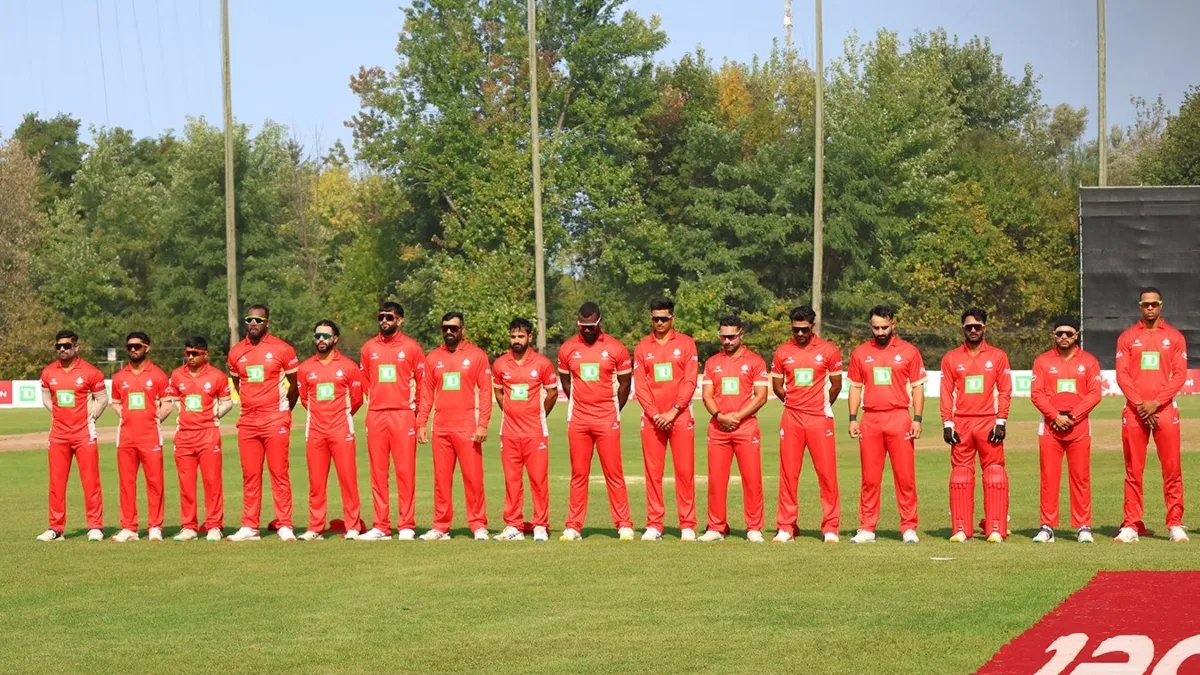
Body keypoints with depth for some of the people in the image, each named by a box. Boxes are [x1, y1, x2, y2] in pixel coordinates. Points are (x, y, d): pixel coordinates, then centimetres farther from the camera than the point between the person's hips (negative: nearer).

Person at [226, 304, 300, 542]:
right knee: (250, 476, 5)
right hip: (248, 422, 4)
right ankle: (249, 527, 8)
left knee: (279, 474, -4)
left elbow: (295, 384, 7)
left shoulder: (282, 349, -3)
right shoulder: (236, 352, 8)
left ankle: (285, 526, -2)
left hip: (275, 421, -4)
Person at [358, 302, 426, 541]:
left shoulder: (411, 347, 3)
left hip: (403, 415, -3)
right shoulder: (369, 348, 11)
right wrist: (374, 402, 12)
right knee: (378, 472, 3)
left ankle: (406, 526, -3)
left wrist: (415, 406, 3)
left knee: (405, 471, -5)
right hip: (375, 416, 3)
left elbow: (423, 382, 6)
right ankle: (381, 527, 5)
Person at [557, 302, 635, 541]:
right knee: (578, 474, 5)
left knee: (614, 473, -2)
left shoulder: (616, 349, -3)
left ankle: (624, 525, 0)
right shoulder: (568, 349, 4)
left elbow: (625, 383, 7)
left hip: (607, 420, -2)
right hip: (578, 420, 2)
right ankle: (573, 526, 7)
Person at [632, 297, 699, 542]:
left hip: (680, 416, -2)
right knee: (653, 471, 1)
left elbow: (690, 381, -3)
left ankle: (687, 525, 0)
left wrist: (673, 412, -11)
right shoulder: (642, 347, 9)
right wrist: (655, 414, -7)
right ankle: (653, 525, 4)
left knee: (685, 471, -3)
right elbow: (639, 385, 4)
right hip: (652, 418, 2)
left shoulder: (685, 343, 4)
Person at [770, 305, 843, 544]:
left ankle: (830, 528, 2)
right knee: (788, 473, 2)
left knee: (827, 473, -3)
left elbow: (836, 385, 9)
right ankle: (786, 528, 7)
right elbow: (777, 386, 15)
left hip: (819, 418, -2)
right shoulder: (783, 352, 6)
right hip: (791, 419, 2)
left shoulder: (828, 350, 0)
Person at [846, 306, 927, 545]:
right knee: (869, 478, 3)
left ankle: (909, 528, 3)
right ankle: (866, 529, 7)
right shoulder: (860, 353, 9)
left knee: (905, 476, -2)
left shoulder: (908, 352, 3)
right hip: (870, 420, 2)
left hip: (899, 418, -2)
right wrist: (852, 418, 4)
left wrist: (917, 419, -4)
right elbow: (855, 387, 13)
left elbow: (917, 387, 4)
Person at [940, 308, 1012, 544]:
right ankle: (960, 529, 3)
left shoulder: (998, 356, 6)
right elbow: (946, 393, 7)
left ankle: (995, 529, -2)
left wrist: (1001, 422, -5)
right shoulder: (951, 358, 8)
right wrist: (947, 424, -2)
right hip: (961, 423, 1)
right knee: (960, 475, 0)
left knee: (994, 475, -4)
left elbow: (1004, 391, 3)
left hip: (989, 423, -1)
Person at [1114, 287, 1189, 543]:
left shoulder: (1174, 337, 8)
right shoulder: (1127, 337, 9)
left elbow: (1180, 375, 1)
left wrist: (1155, 403, -11)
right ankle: (1131, 525, 2)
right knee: (1133, 471, 1)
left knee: (1172, 469, -3)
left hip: (1165, 410, -1)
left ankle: (1175, 525, 1)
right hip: (1134, 412, 1)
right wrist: (1140, 404, -10)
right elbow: (1122, 375, 2)